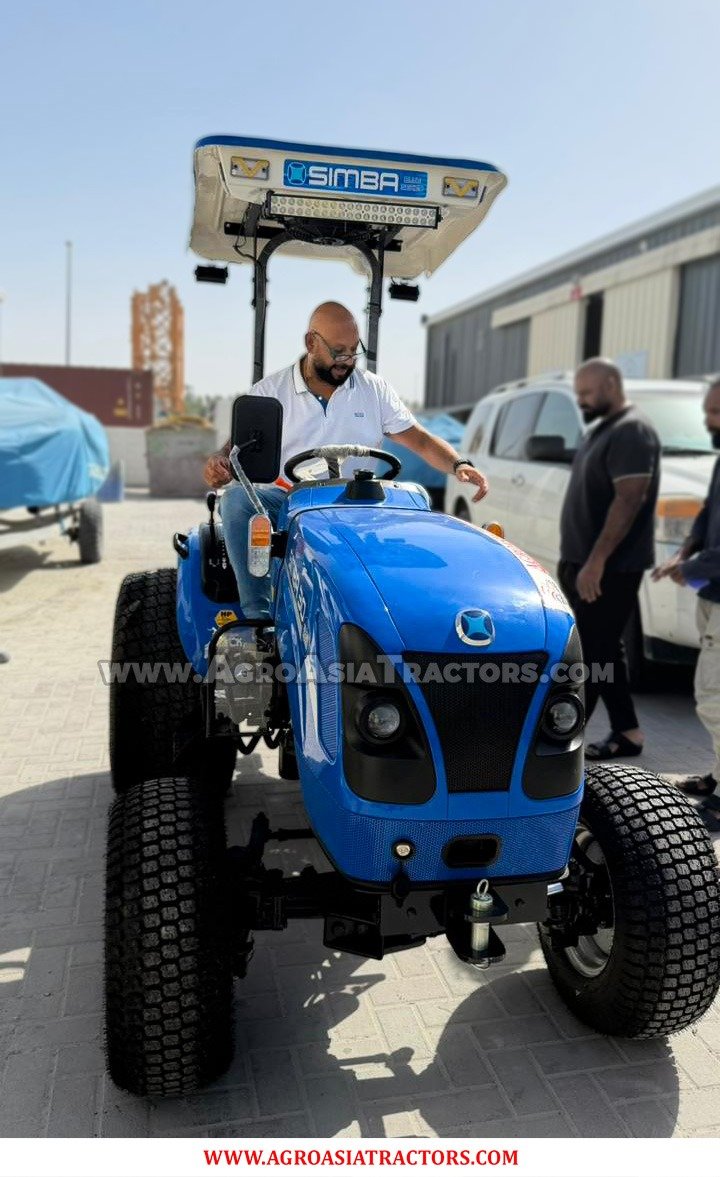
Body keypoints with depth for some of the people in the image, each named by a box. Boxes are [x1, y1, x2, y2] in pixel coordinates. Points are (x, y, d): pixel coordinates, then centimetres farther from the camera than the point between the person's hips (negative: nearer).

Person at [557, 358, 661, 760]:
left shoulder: (632, 431, -13)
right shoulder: (603, 429, 17)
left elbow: (629, 500, -22)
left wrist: (596, 561, -25)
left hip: (609, 568, -10)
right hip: (584, 563, 10)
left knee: (590, 654, -5)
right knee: (603, 650, 13)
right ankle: (627, 732, 22)